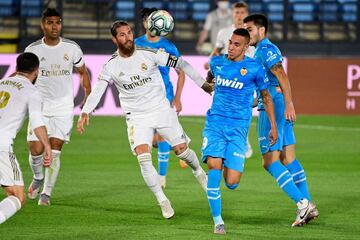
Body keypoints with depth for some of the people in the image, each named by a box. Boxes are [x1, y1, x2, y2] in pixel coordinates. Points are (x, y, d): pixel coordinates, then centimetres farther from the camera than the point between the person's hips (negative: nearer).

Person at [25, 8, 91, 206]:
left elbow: (83, 73, 12)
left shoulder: (72, 48, -1)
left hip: (63, 107, 0)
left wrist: (88, 97, 6)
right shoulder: (32, 50, -2)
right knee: (36, 149, -6)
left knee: (55, 149, -9)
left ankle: (46, 193, 0)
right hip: (39, 106, 0)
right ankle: (38, 178, 26)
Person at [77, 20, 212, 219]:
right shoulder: (111, 66, -9)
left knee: (181, 150, 6)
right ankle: (162, 201, -6)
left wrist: (203, 84, -3)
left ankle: (198, 172, 40)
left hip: (162, 109, 0)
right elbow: (97, 90, -17)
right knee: (143, 157, -17)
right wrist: (85, 112, -34)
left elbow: (180, 64, -4)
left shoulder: (149, 54, -11)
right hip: (136, 117, 0)